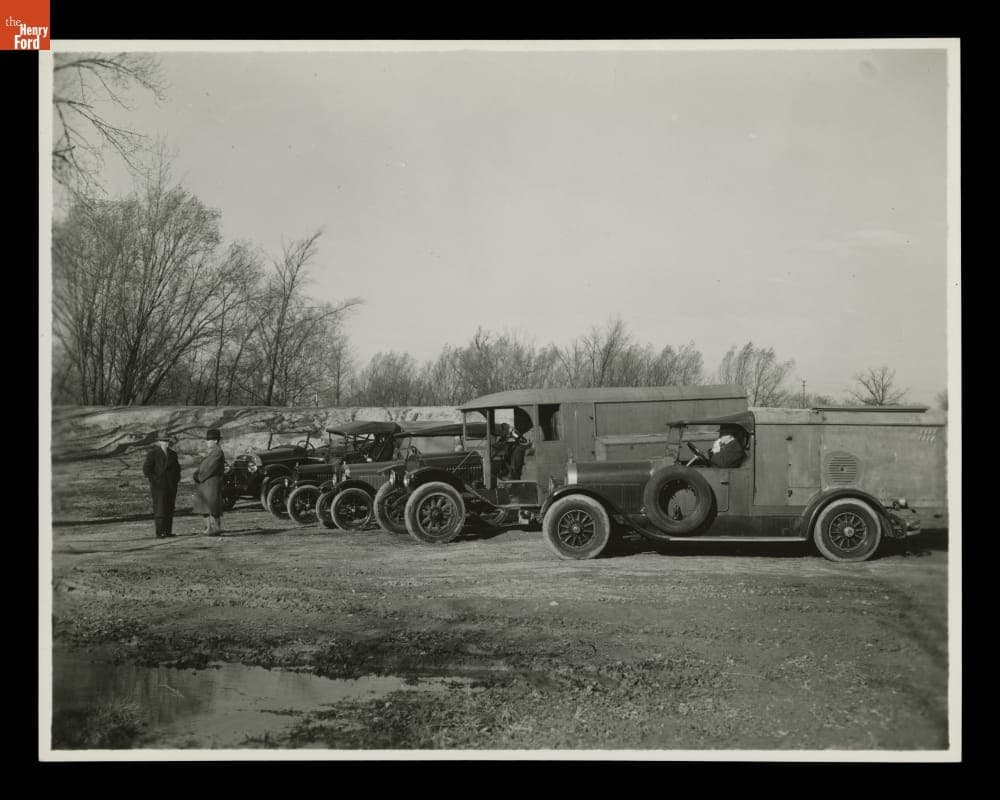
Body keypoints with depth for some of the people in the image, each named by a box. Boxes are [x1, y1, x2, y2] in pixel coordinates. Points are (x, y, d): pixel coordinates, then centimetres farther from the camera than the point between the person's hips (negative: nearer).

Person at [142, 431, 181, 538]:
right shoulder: (153, 453, -4)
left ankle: (168, 531, 9)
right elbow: (146, 468, -8)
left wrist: (177, 479, 10)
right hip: (159, 487, -6)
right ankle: (159, 532, -7)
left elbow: (177, 468, 25)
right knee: (160, 509, -8)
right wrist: (155, 480, -13)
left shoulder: (172, 453, 14)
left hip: (171, 486, 6)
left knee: (170, 509, 5)